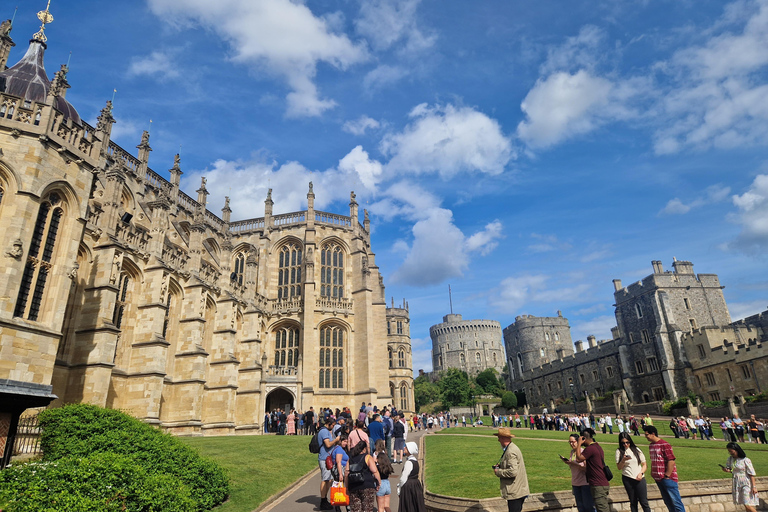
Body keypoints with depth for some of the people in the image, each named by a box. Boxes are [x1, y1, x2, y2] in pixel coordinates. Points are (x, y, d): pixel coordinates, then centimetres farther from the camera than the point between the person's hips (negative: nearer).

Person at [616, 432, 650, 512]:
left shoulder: (636, 450, 4)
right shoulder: (619, 452, 1)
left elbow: (645, 465, 9)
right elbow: (619, 467, -4)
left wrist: (641, 473, -7)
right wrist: (623, 460, -22)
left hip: (639, 479, 0)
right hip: (627, 479, 0)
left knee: (644, 502, -2)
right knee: (633, 502, 7)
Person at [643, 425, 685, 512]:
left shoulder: (664, 445, -16)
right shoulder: (651, 446, 10)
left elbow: (671, 461, -18)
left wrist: (667, 476, -17)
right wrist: (652, 473, 11)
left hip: (667, 478, -8)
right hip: (658, 478, 8)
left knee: (675, 501, -2)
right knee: (667, 501, 15)